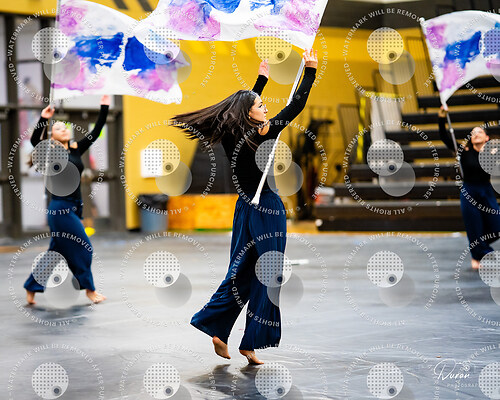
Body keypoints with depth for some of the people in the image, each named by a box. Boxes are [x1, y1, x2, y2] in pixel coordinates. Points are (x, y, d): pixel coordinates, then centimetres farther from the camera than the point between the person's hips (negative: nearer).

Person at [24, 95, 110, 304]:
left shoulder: (76, 149, 11)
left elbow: (96, 132, 11)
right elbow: (34, 141, -24)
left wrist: (104, 108, 6)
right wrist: (43, 120, -33)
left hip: (73, 207, 7)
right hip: (60, 207, -7)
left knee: (56, 252, 12)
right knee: (82, 247, -4)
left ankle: (31, 288, 20)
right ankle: (89, 289, 9)